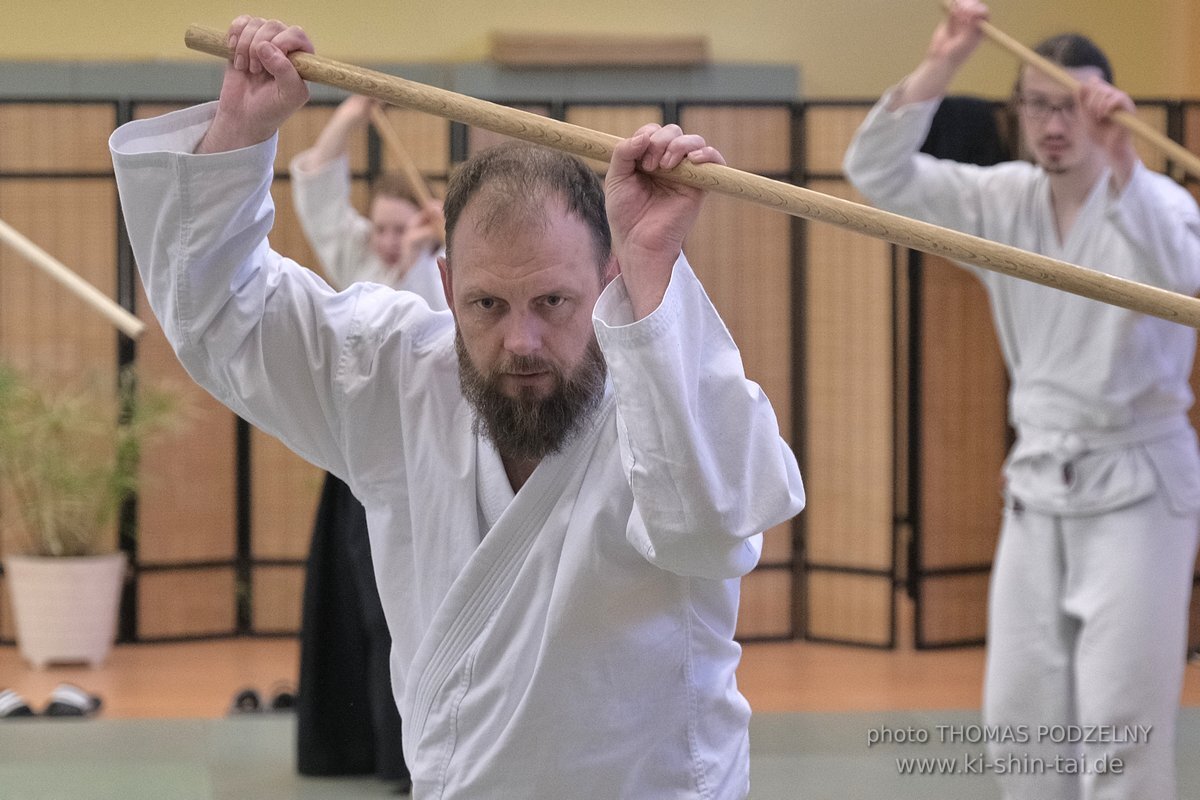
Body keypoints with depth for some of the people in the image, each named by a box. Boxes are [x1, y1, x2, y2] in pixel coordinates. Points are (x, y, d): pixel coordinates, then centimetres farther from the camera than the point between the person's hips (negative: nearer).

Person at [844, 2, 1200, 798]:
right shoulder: (1003, 202, 3)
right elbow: (877, 173, -5)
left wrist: (1122, 165, -45)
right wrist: (938, 68, -17)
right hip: (1038, 484, 5)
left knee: (1120, 717, -10)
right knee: (1021, 716, 8)